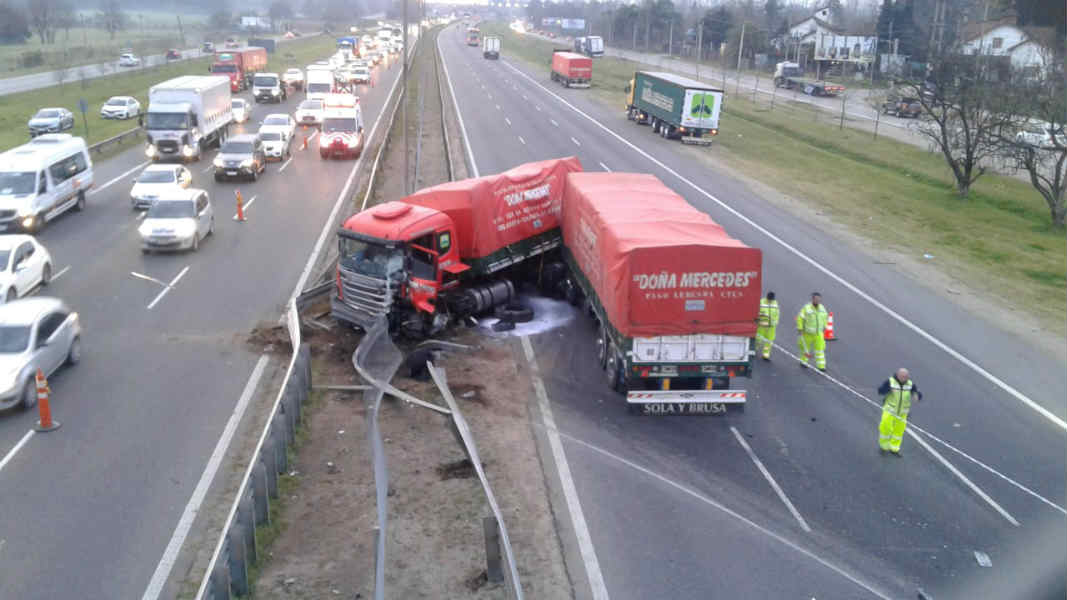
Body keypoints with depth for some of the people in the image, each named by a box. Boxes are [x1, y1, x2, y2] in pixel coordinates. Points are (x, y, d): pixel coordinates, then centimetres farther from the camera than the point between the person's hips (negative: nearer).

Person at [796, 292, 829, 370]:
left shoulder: (822, 308, -2)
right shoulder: (807, 308, -18)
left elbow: (825, 317, 15)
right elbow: (800, 318, -14)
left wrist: (824, 327, 17)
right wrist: (799, 329, -15)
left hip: (818, 333, 3)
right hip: (807, 332, -3)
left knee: (820, 348, -4)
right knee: (806, 347, 12)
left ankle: (821, 366, -2)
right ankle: (803, 362, 34)